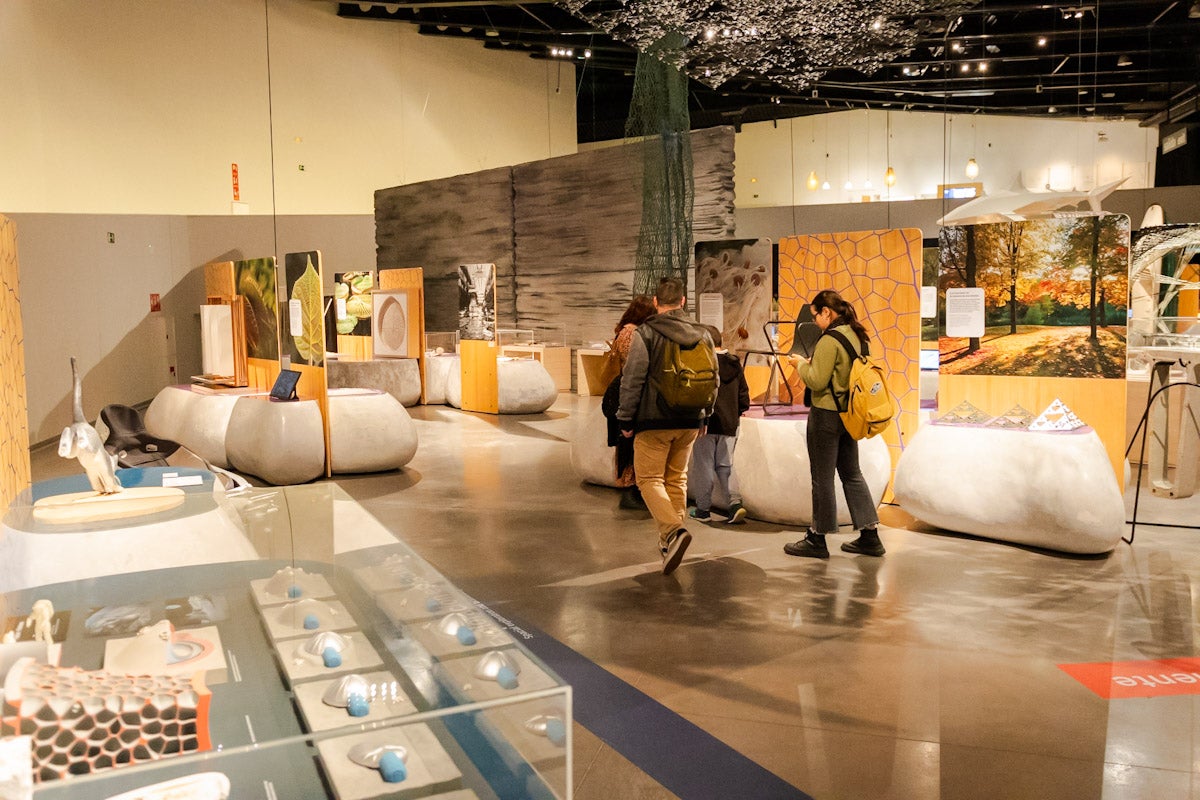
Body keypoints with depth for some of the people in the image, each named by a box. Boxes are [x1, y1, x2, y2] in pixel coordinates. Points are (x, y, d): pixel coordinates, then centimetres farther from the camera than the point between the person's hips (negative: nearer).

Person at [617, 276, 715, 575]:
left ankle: (672, 530, -18)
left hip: (654, 421, -5)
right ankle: (670, 541, 20)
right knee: (677, 478, 16)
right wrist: (705, 416, 23)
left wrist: (626, 419, -4)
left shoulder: (646, 333, -10)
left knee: (649, 478, 2)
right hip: (689, 422, 5)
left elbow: (632, 380, -13)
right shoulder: (702, 335, 7)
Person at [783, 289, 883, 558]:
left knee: (822, 477, 2)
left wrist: (801, 364, -3)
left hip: (826, 414, -8)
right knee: (851, 473, 16)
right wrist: (812, 363, 11)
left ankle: (817, 539, 12)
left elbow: (816, 381, -20)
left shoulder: (830, 339, -19)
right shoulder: (857, 335, 8)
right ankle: (870, 536, 19)